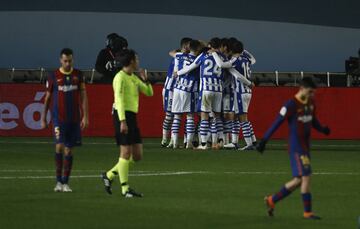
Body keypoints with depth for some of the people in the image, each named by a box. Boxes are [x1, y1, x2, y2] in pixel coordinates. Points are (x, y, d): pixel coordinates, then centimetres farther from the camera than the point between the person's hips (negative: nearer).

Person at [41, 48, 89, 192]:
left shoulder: (78, 75, 5)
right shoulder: (54, 76, 1)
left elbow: (83, 96, 4)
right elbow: (47, 98, 7)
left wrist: (85, 116, -4)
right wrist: (43, 118, 8)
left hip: (74, 119, 2)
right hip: (59, 118, -2)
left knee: (69, 150, 5)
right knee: (59, 146, -15)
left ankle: (65, 183, 12)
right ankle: (59, 181, -5)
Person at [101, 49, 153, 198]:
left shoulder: (134, 78, 17)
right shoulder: (120, 77, -9)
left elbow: (149, 93, 22)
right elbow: (119, 99, -17)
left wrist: (145, 81, 3)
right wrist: (122, 121, -25)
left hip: (132, 117, 9)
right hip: (123, 115, -9)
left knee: (137, 156, 7)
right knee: (126, 153, -7)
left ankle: (110, 175, 18)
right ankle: (125, 188, -2)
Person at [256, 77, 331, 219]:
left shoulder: (311, 103, 10)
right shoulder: (291, 105, -13)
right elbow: (278, 122, -14)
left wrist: (323, 130, 4)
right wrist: (264, 140, -15)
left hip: (305, 147, 8)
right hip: (296, 147, -8)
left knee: (299, 180, 10)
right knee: (305, 177, -10)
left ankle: (272, 200, 23)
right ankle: (308, 212, -3)